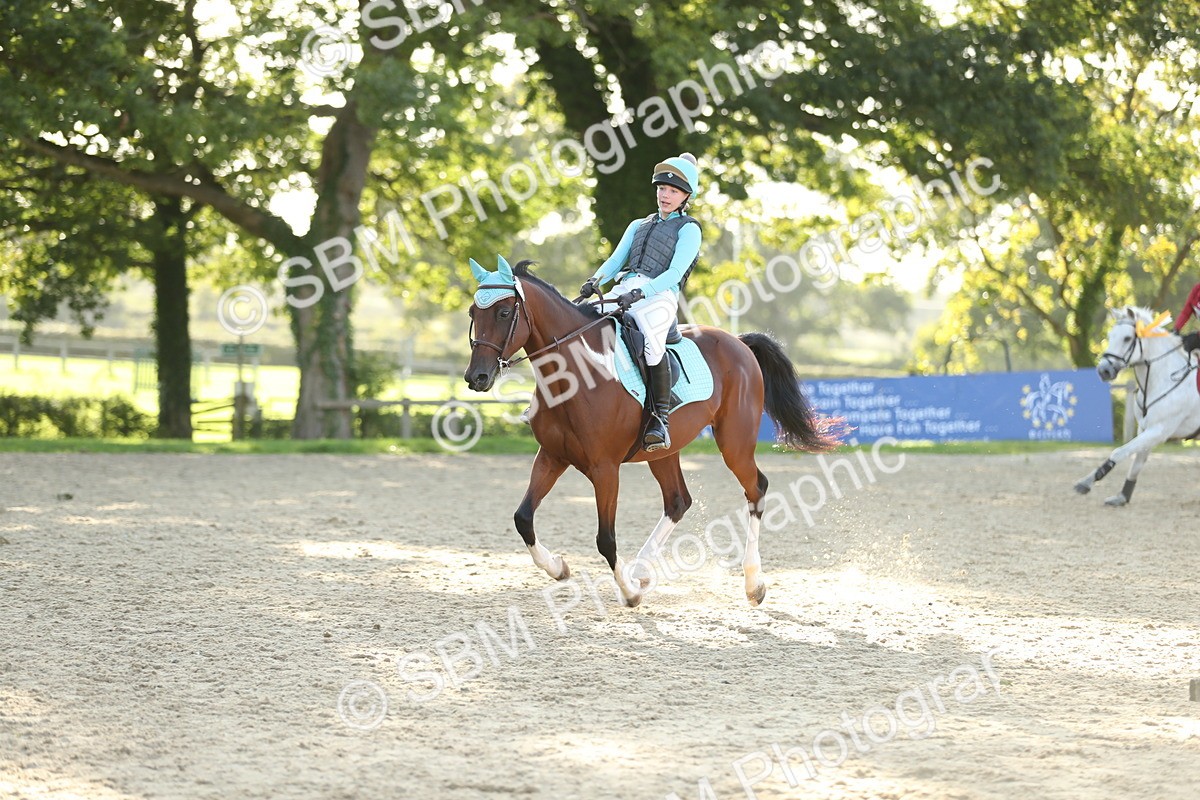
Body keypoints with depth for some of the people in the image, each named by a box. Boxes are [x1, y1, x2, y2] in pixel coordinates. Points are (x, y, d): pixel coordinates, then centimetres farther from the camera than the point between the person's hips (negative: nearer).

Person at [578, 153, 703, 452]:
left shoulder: (689, 229, 8)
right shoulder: (639, 226, 29)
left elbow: (675, 273, -5)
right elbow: (616, 259, 17)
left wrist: (640, 293, -21)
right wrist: (597, 280, -7)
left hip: (659, 296, -7)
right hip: (621, 292, 7)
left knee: (652, 340, -37)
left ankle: (660, 419, -35)